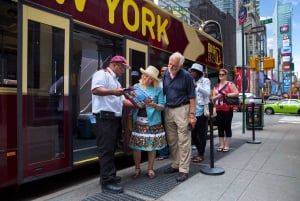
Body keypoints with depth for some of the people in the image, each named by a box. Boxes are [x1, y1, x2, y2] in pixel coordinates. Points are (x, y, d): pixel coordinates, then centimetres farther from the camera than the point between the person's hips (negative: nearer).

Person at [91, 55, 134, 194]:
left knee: (110, 149, 15)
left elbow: (121, 100, 21)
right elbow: (95, 90, -22)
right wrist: (113, 92, -30)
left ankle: (108, 176, 26)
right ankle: (107, 181, 1)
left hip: (114, 118, 10)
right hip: (105, 117, -10)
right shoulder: (102, 74, -4)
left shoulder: (115, 80, 24)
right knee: (106, 150, -6)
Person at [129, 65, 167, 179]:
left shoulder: (158, 90, 2)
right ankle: (137, 168, 22)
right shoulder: (136, 87, 7)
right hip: (138, 121, 1)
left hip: (153, 122, -1)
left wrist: (154, 105, -19)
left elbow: (162, 106, -2)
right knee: (136, 145, 3)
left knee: (152, 145, 6)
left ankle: (150, 169, 23)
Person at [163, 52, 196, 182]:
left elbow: (191, 97, -8)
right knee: (171, 141, 13)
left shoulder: (186, 76, -7)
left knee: (183, 141, 0)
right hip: (168, 109, 5)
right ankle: (175, 165, 27)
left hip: (181, 109, -5)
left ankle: (184, 170, 10)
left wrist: (192, 114, -12)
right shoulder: (165, 74, 6)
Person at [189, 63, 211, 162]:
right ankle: (199, 152, 25)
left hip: (202, 110, -6)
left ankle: (201, 155, 11)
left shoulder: (205, 80, -1)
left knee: (201, 133, -1)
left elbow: (207, 93, -16)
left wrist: (197, 86, -24)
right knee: (193, 133, 9)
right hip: (194, 110, 6)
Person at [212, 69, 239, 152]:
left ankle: (227, 145, 7)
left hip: (227, 109, -5)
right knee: (220, 128, 7)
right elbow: (213, 98, 13)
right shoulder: (216, 86, 16)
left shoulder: (230, 84, 1)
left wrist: (226, 94, -15)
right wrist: (218, 96, -7)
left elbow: (236, 93, -9)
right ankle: (221, 145, 15)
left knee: (227, 127, -1)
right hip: (218, 109, 6)